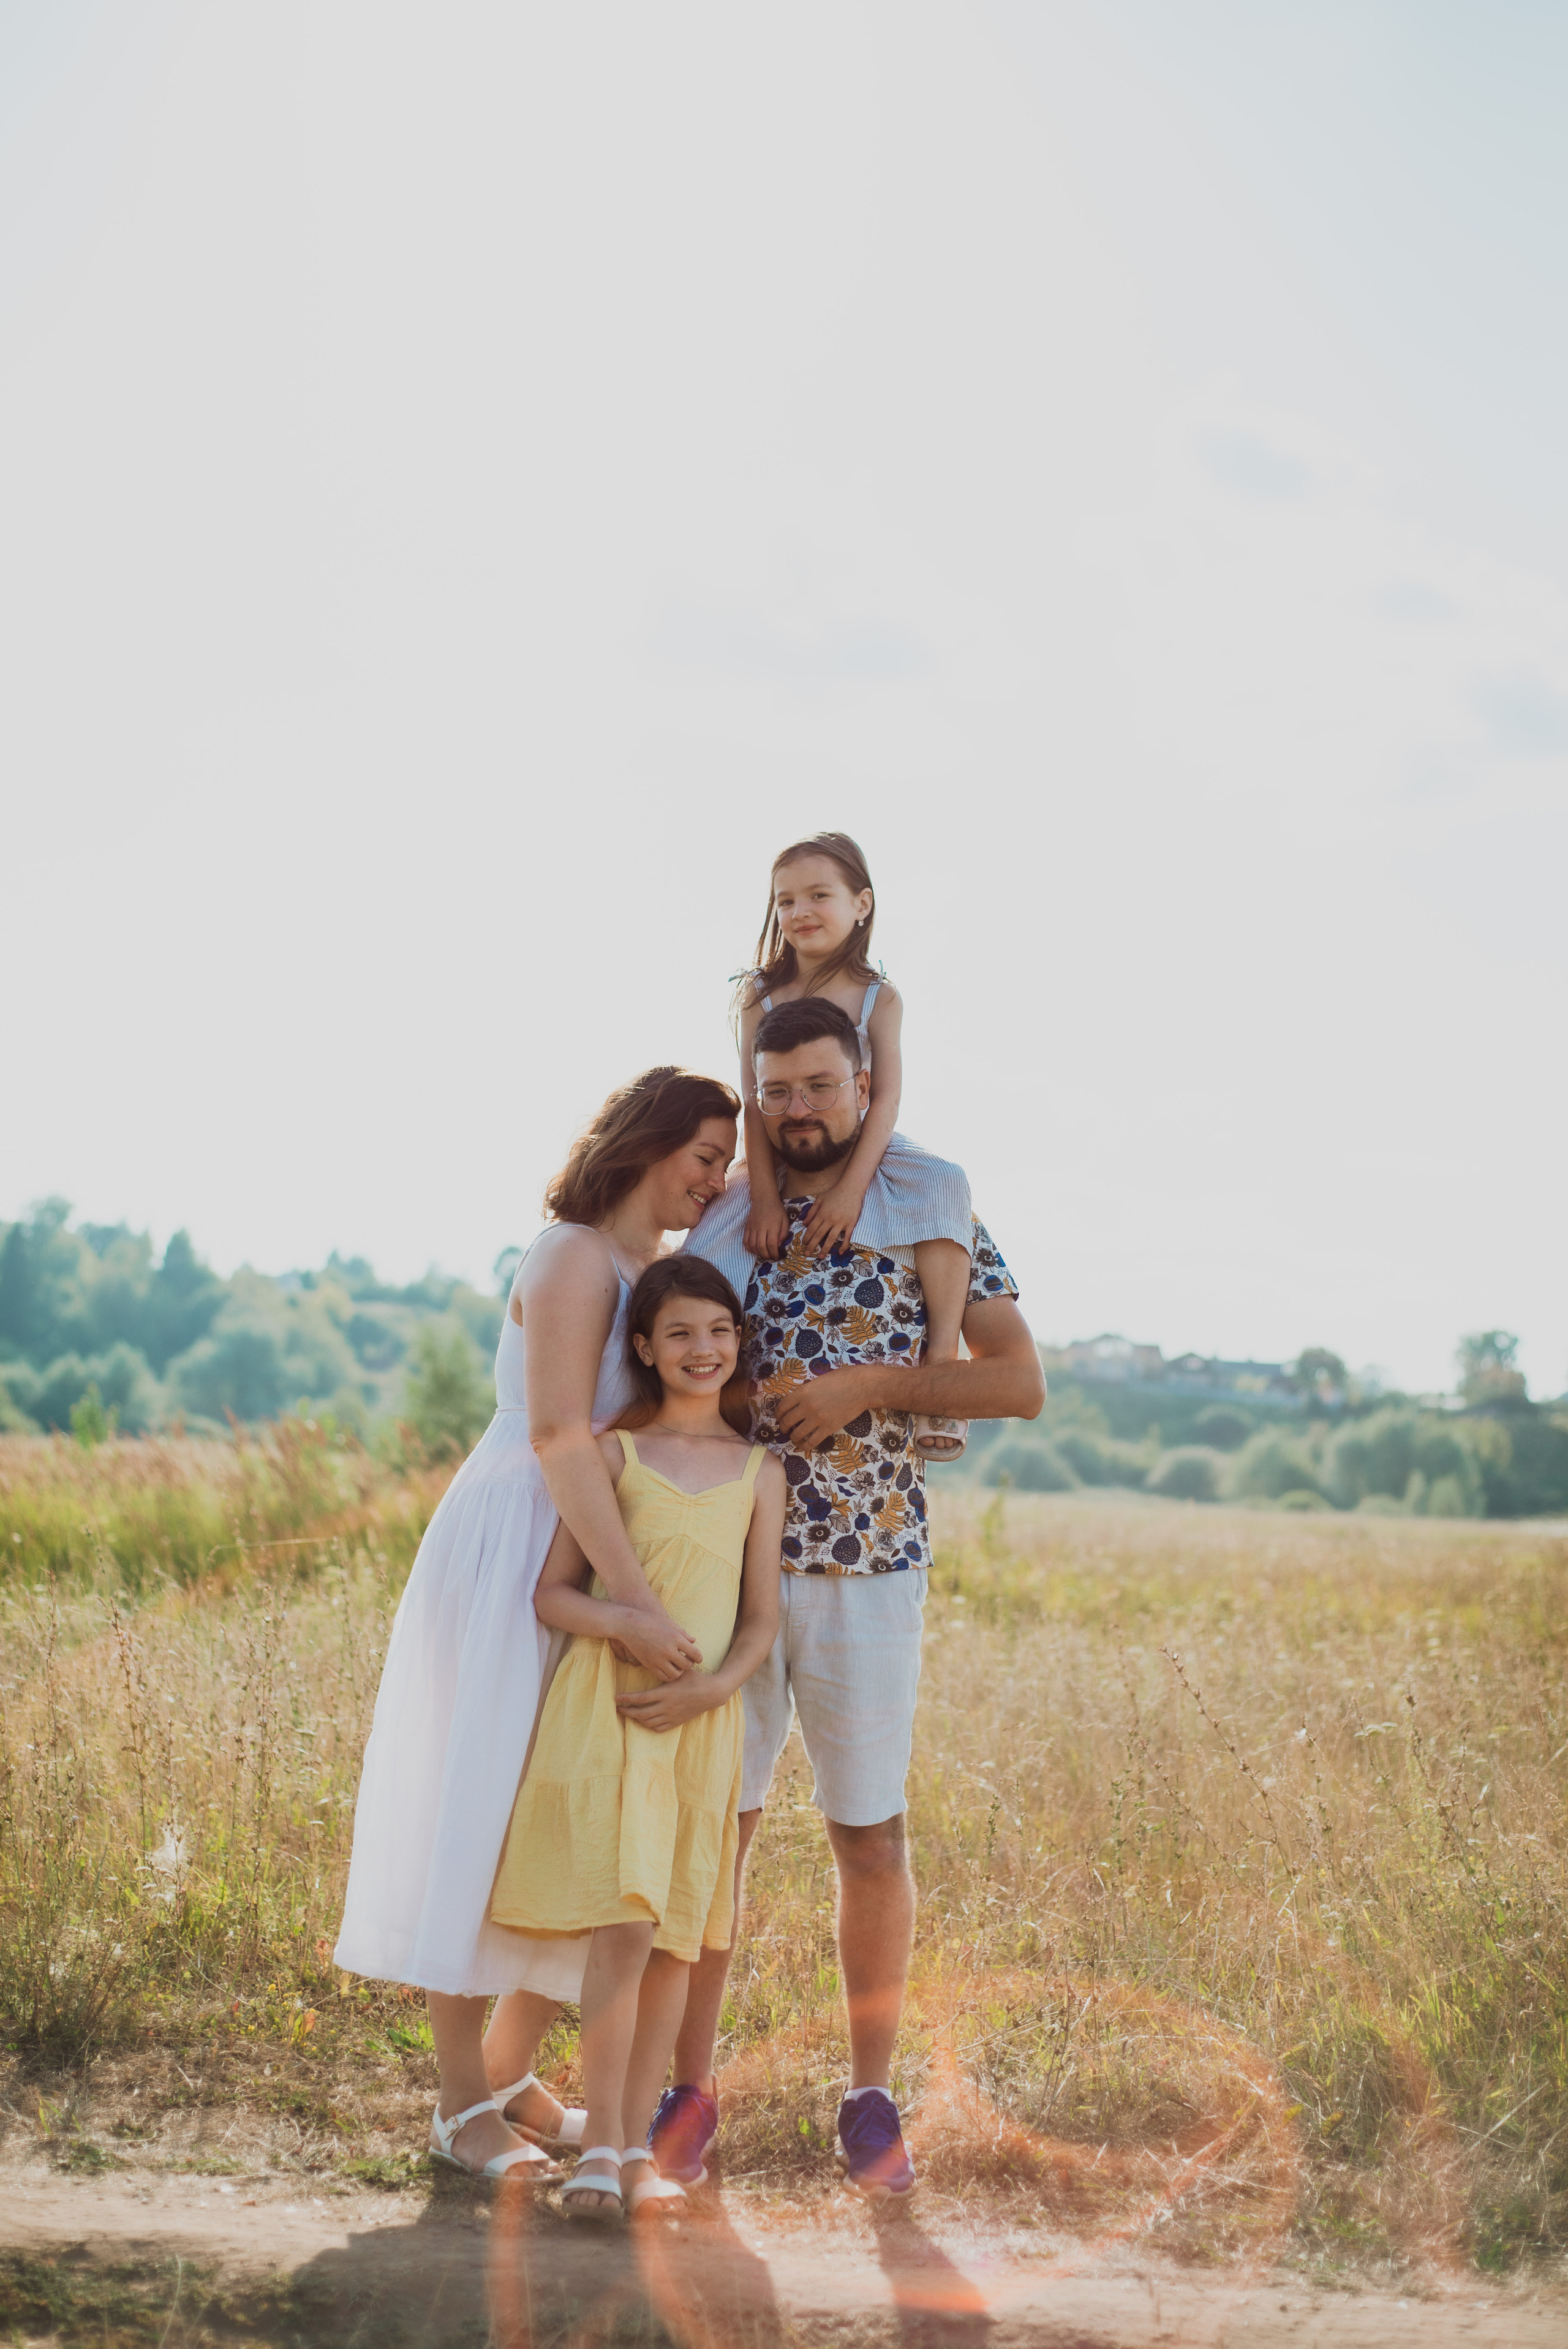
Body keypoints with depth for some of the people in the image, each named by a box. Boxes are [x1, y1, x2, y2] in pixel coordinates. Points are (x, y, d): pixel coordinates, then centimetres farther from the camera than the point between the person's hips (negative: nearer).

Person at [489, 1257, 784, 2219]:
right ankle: (601, 2147, -7)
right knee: (624, 1924, -14)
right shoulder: (614, 1454, 3)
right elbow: (553, 1592, 2)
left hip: (705, 1718, 3)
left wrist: (716, 1683, -11)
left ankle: (638, 2146, 14)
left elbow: (762, 1618, 8)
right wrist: (620, 1622, -17)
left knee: (678, 1937, 5)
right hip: (606, 1709, -3)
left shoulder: (760, 1472, 10)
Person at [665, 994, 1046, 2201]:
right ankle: (688, 2088, 12)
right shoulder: (725, 1217, 8)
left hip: (868, 1570, -2)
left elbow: (1020, 1380, -8)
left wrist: (865, 1386, -15)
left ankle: (872, 2100, 16)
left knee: (871, 1834, 4)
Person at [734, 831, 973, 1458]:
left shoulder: (879, 998, -5)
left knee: (941, 1184, -29)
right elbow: (755, 1101, -9)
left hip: (864, 1150, -2)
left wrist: (851, 1186, -27)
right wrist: (764, 1196, -21)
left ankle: (942, 1357, -30)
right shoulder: (760, 996, -4)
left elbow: (886, 1098, -13)